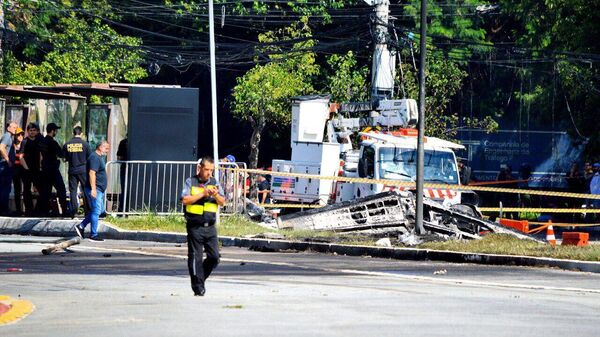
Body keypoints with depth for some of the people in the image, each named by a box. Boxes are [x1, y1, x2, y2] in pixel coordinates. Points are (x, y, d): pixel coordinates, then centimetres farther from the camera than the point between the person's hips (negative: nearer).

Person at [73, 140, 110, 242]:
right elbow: (92, 173, -23)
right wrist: (93, 189, -27)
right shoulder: (95, 157, -15)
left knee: (99, 210, 14)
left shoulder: (100, 157, 18)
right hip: (95, 189, -11)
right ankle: (93, 235, -2)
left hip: (99, 190, 11)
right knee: (96, 211, -7)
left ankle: (81, 226, 17)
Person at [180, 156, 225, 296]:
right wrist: (203, 194, -17)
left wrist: (216, 195, -17)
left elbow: (222, 202, 4)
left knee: (214, 257, 0)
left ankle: (200, 278, 21)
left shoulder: (214, 183, 9)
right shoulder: (191, 182, 0)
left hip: (210, 227, 4)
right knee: (195, 258, -2)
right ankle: (198, 288, 4)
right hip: (195, 227, -4)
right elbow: (185, 200, -13)